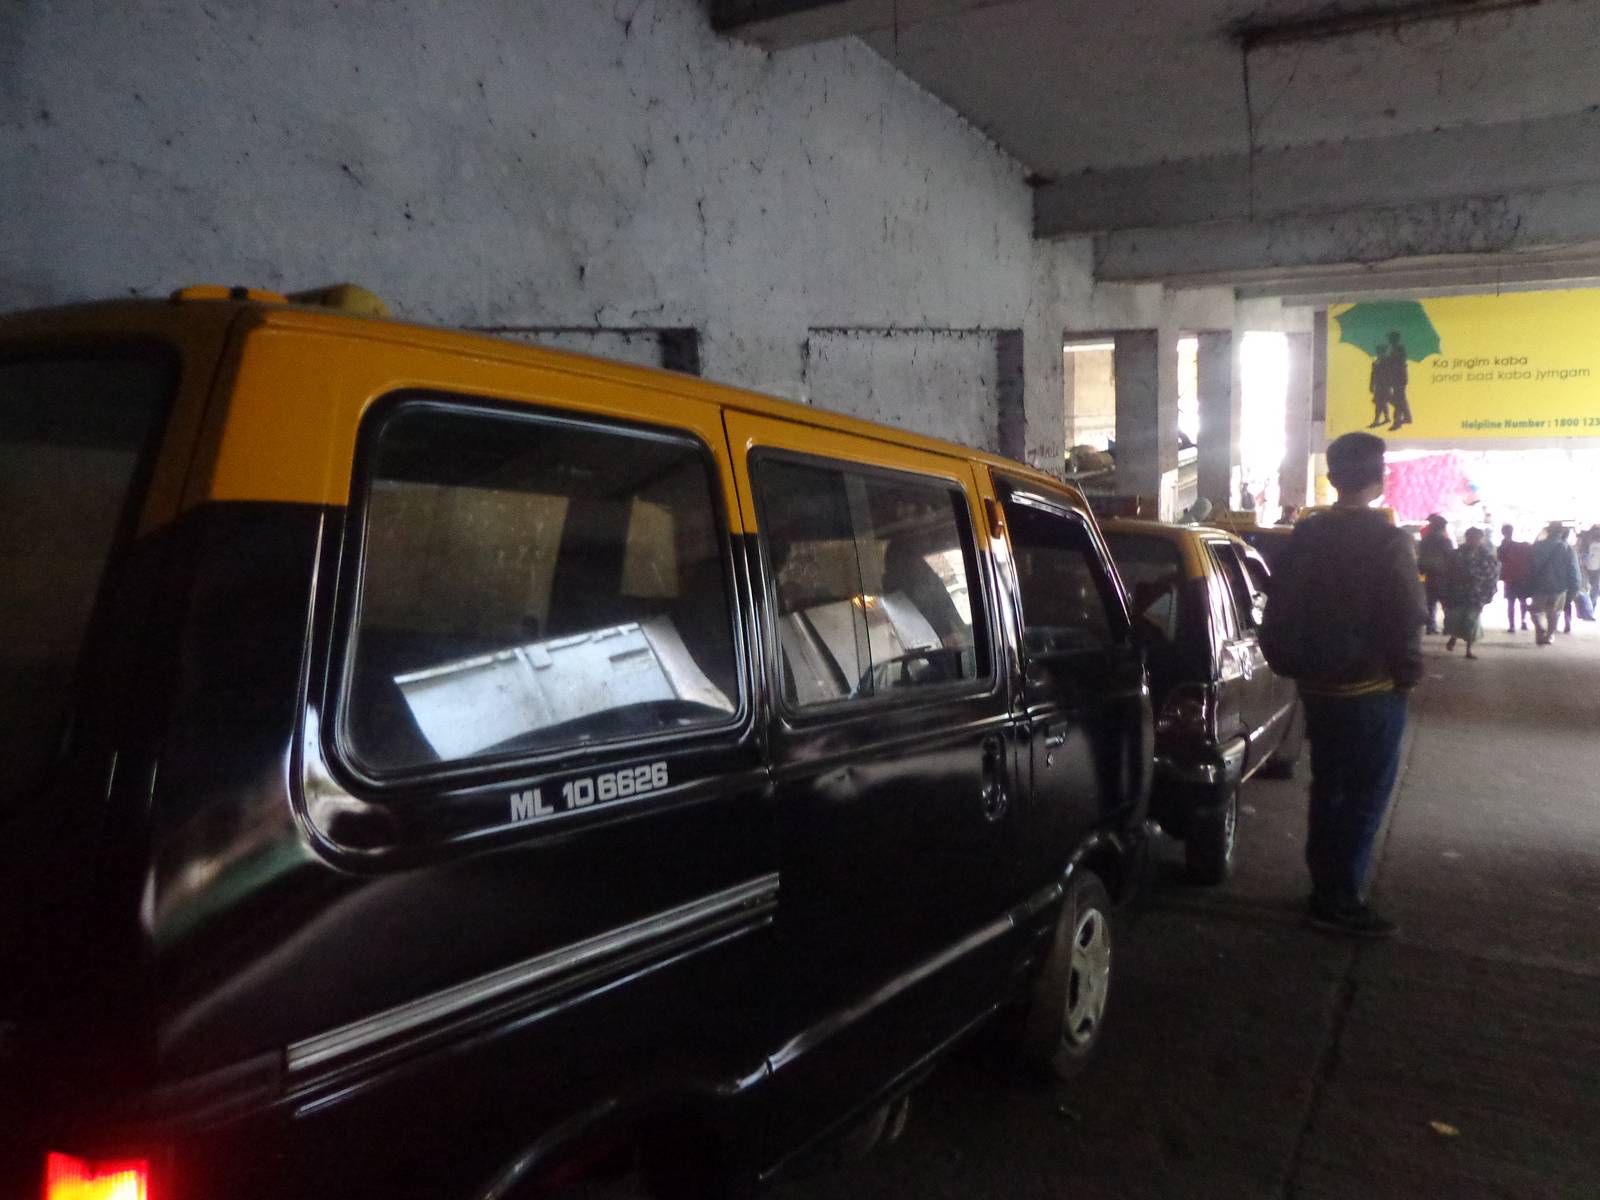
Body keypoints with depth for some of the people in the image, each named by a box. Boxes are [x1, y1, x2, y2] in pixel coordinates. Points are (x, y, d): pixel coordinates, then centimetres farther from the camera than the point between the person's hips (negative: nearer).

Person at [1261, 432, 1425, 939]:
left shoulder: (1305, 535, 3)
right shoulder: (1388, 540, -15)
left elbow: (1279, 608, 7)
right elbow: (1405, 621, -14)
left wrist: (1291, 665, 16)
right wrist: (1408, 676, 1)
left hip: (1317, 688, 6)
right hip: (1372, 690, -6)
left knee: (1328, 789, 17)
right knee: (1365, 797, 3)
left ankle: (1325, 890, 26)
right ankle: (1340, 901, 6)